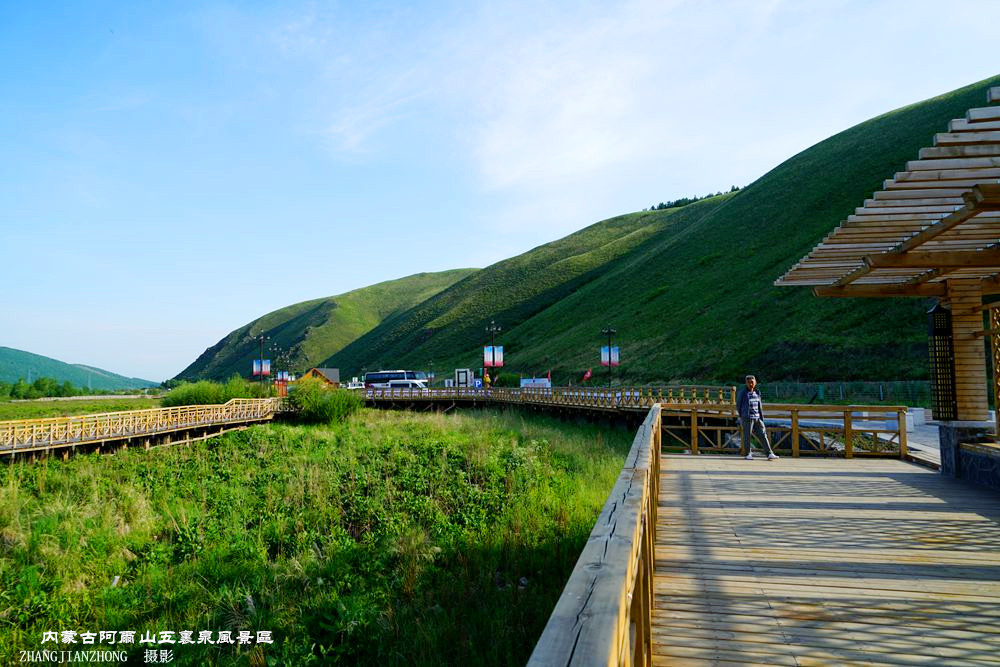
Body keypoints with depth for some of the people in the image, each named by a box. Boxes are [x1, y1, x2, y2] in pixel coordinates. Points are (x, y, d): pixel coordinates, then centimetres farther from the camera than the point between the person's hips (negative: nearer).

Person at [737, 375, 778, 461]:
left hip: (757, 418, 4)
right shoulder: (743, 393, -2)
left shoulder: (757, 393, 13)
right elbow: (738, 405, 3)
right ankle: (748, 454, 11)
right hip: (747, 418, -4)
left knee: (763, 435, -1)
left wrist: (762, 418, 15)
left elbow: (760, 406, 19)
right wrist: (741, 416, 3)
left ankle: (770, 454, -4)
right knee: (747, 436, 0)